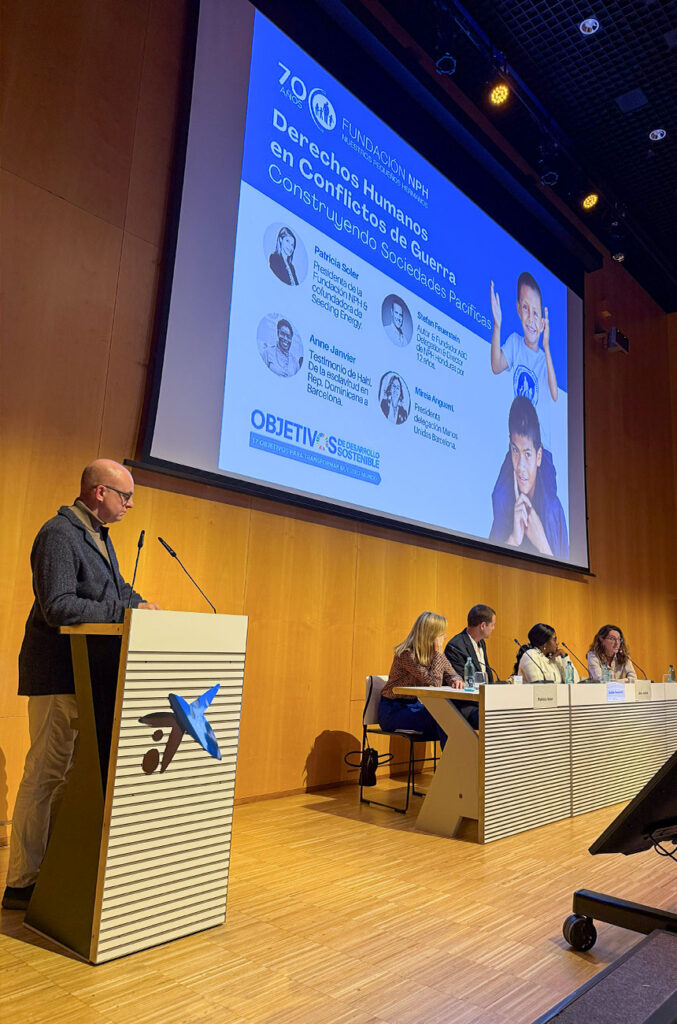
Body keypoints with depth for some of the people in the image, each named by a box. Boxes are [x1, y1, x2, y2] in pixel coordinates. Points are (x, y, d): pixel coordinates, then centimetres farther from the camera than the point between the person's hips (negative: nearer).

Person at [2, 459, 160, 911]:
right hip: (58, 674, -9)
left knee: (71, 773, 16)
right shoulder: (59, 534, -16)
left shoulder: (98, 535, 14)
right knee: (46, 773, -1)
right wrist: (125, 612, -23)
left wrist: (141, 604, 1)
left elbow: (117, 588, 22)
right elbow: (58, 607, -24)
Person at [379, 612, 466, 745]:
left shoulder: (432, 652, 2)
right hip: (394, 710, -7)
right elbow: (434, 681, -26)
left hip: (417, 705, 7)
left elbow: (451, 673, 8)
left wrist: (456, 679, -16)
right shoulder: (406, 654, -22)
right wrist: (438, 651, -21)